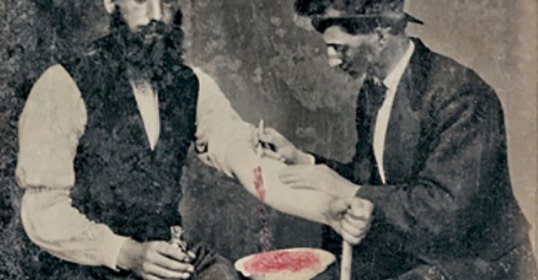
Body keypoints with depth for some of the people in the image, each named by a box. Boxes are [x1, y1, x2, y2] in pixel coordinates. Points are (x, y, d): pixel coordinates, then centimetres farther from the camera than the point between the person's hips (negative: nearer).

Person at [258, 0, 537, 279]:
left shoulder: (462, 96, -24)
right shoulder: (373, 89, 4)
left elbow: (445, 207, -28)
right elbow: (367, 175, 10)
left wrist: (349, 191, -24)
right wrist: (300, 159, -6)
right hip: (409, 255, 8)